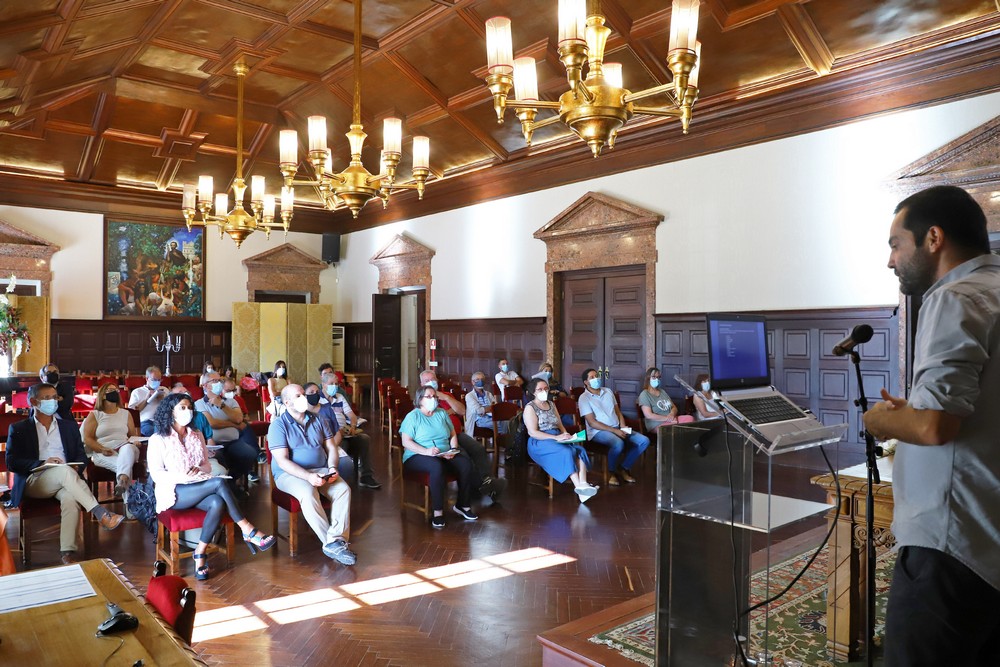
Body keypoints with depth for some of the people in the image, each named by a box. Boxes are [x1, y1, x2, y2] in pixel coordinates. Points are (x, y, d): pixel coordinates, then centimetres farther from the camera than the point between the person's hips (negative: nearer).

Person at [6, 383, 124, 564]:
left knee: (70, 497, -35)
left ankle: (67, 551, -39)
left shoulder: (69, 426, 21)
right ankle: (100, 513, -42)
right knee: (64, 471, -37)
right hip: (34, 481, -2)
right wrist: (42, 463, -16)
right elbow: (11, 462, 0)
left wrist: (76, 468, -8)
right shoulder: (18, 429, 12)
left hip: (63, 480, 2)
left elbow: (81, 456, 15)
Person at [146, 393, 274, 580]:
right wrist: (182, 477, -22)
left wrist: (198, 470, -10)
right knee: (219, 483, -31)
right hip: (173, 492, -5)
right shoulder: (158, 439, -1)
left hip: (198, 487, 5)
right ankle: (248, 532, -27)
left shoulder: (197, 435, 14)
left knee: (218, 503, -32)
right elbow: (156, 474, -6)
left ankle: (200, 554, -23)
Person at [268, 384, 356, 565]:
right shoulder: (278, 425, -6)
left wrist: (332, 468, -11)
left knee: (344, 489, -24)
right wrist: (308, 476, -26)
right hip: (289, 474, -4)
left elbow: (331, 447, 11)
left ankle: (334, 542, -29)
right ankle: (333, 543, -27)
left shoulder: (319, 420, 10)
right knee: (308, 493, -36)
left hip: (321, 470, 5)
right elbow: (282, 461, -14)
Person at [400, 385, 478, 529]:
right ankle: (437, 512, -32)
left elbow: (453, 434, 15)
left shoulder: (442, 413, 16)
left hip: (445, 455, 5)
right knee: (437, 467, -39)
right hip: (418, 456, -5)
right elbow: (406, 442, -10)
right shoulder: (412, 417, 0)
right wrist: (426, 451, -23)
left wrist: (453, 450, -5)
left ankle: (463, 505, -10)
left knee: (466, 464, -23)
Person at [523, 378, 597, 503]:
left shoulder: (551, 404, 20)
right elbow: (532, 432, -13)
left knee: (580, 449, -24)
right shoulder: (530, 407, -2)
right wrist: (556, 438, -20)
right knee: (567, 452, -34)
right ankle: (578, 487, -39)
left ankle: (583, 484, -41)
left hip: (557, 439, 6)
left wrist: (566, 435, -2)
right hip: (539, 443, -6)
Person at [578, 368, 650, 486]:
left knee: (644, 441, -10)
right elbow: (592, 422, -13)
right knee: (618, 444, -37)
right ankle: (611, 472, -10)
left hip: (617, 429, 7)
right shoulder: (584, 398, -6)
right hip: (598, 431, -7)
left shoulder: (608, 391, 15)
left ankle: (624, 468, 1)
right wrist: (614, 431, -17)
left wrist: (623, 427, -2)